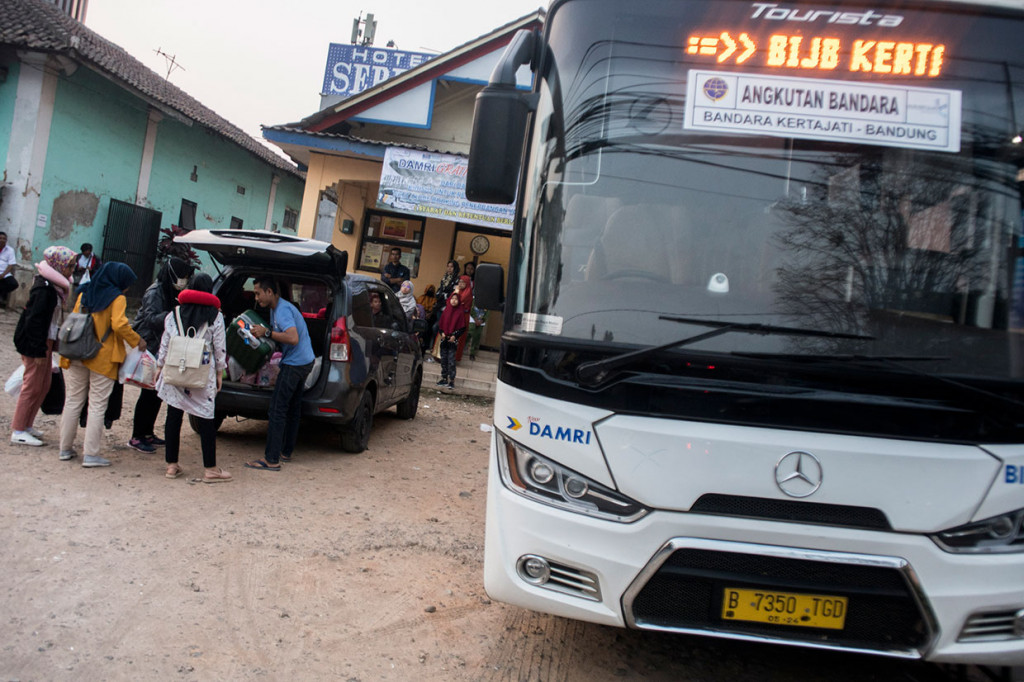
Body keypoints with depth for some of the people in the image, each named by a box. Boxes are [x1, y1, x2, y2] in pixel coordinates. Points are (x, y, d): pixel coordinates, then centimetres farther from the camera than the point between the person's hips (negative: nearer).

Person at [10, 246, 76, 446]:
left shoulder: (54, 286, 10)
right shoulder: (44, 289, -19)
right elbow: (35, 320, -22)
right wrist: (39, 350, -21)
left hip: (45, 342, 10)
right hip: (36, 343, -10)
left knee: (44, 384, 15)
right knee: (32, 385, -2)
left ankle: (26, 425, 25)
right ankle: (18, 431, 7)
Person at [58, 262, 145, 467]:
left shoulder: (84, 294, 12)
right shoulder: (117, 298, -7)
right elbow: (119, 325, -20)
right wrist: (137, 341, -7)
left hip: (76, 356, 6)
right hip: (102, 358, -6)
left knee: (72, 402, 14)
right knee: (97, 406, 0)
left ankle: (65, 448, 21)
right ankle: (91, 454, 0)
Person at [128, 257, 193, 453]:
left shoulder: (172, 292, 13)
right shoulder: (155, 293, -14)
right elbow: (151, 318, -27)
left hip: (161, 348, 9)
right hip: (148, 348, -9)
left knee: (157, 392, 12)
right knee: (149, 392, -7)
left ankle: (147, 432, 22)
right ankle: (137, 437, 1)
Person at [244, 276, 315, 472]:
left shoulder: (282, 310, -18)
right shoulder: (275, 309, 15)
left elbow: (293, 338, -30)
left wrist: (267, 332, -23)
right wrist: (262, 333, 6)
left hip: (295, 363, -11)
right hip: (304, 361, 11)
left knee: (277, 409, -10)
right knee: (292, 408, 15)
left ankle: (271, 460, -9)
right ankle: (286, 452, 25)